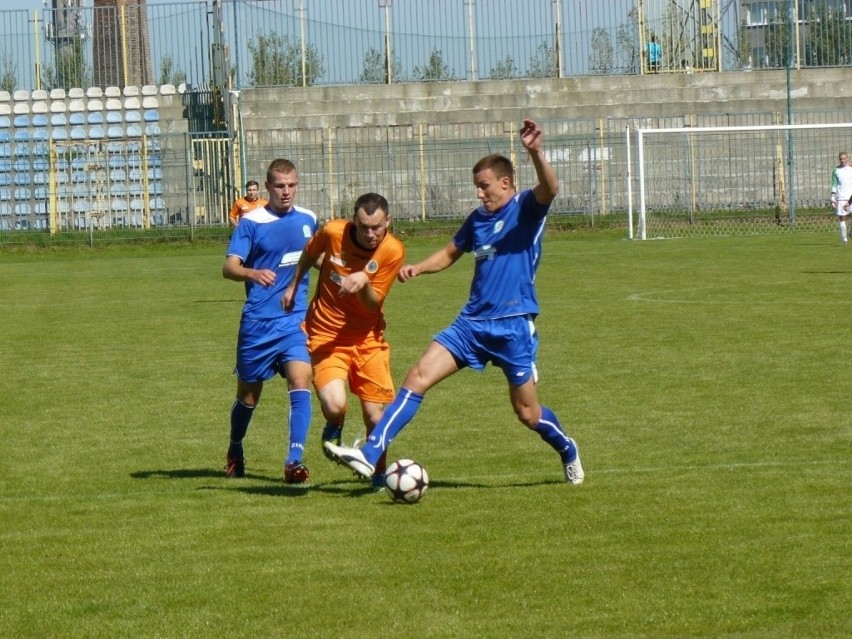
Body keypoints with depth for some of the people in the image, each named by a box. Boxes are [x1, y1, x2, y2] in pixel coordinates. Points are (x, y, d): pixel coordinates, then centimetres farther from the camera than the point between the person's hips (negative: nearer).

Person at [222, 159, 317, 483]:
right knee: (249, 393, 11)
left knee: (301, 381, -19)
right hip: (258, 321, -2)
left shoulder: (307, 220, 6)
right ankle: (235, 451, 37)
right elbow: (229, 267, -17)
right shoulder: (251, 222, -7)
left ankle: (295, 460, -20)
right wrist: (253, 273, -36)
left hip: (295, 319, 2)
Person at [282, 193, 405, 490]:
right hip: (326, 335, -1)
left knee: (374, 414, -1)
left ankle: (379, 474, 23)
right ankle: (334, 428, 15)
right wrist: (293, 286, 23)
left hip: (367, 339, 1)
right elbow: (309, 254, 11)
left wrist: (364, 283, -32)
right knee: (334, 405, -22)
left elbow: (374, 305, -12)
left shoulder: (393, 251, -14)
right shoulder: (333, 232, -14)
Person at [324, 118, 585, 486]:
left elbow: (549, 190, -27)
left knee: (528, 414, 4)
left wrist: (535, 153, -45)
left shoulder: (526, 208, -5)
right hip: (473, 322, 6)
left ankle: (568, 453, 36)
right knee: (418, 377, -11)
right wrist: (417, 268, 9)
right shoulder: (478, 219, 13)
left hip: (514, 325, -6)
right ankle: (370, 455, -16)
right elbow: (451, 253, 28)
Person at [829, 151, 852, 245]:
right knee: (842, 218, -2)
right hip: (841, 197, 0)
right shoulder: (836, 171, 7)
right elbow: (834, 185, 6)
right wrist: (832, 199, -1)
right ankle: (844, 238, 2)